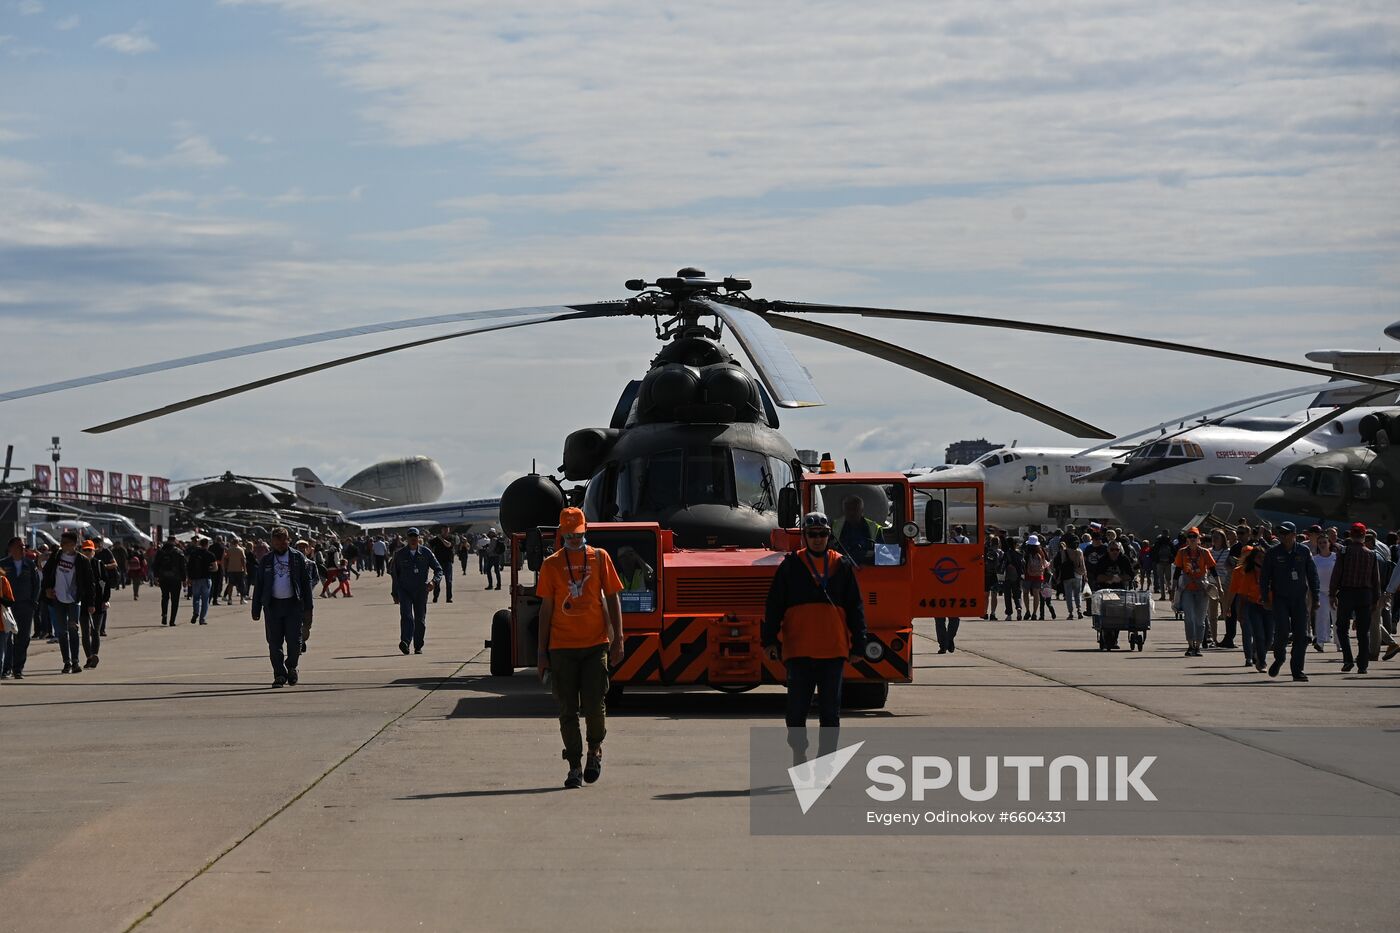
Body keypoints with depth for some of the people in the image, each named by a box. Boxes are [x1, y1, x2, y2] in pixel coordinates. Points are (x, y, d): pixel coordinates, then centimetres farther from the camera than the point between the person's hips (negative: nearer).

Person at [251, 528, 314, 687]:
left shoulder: (298, 557, 5)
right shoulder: (266, 560, 9)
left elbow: (306, 582, 7)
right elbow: (258, 585, 10)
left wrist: (308, 606, 1)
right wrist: (256, 610, 6)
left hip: (293, 604, -1)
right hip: (272, 605, 1)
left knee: (294, 640, -4)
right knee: (274, 642, -1)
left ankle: (291, 667, 21)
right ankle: (280, 675, 6)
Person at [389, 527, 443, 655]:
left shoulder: (426, 553, 2)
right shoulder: (400, 554, 4)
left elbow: (438, 569, 5)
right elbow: (394, 574, 12)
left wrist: (434, 582, -16)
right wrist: (395, 594, 10)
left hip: (421, 591, 1)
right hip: (404, 590, -1)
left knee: (420, 619, 4)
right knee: (406, 615, -19)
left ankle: (418, 646, 15)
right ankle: (405, 642, -33)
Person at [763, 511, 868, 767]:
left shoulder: (842, 566, 9)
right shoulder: (790, 566, 5)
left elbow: (855, 608, 11)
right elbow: (774, 605, 4)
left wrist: (857, 645, 6)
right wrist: (770, 639, -3)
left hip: (834, 650, 1)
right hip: (798, 649, -1)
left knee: (830, 710, 3)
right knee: (797, 707, 2)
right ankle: (799, 752, 19)